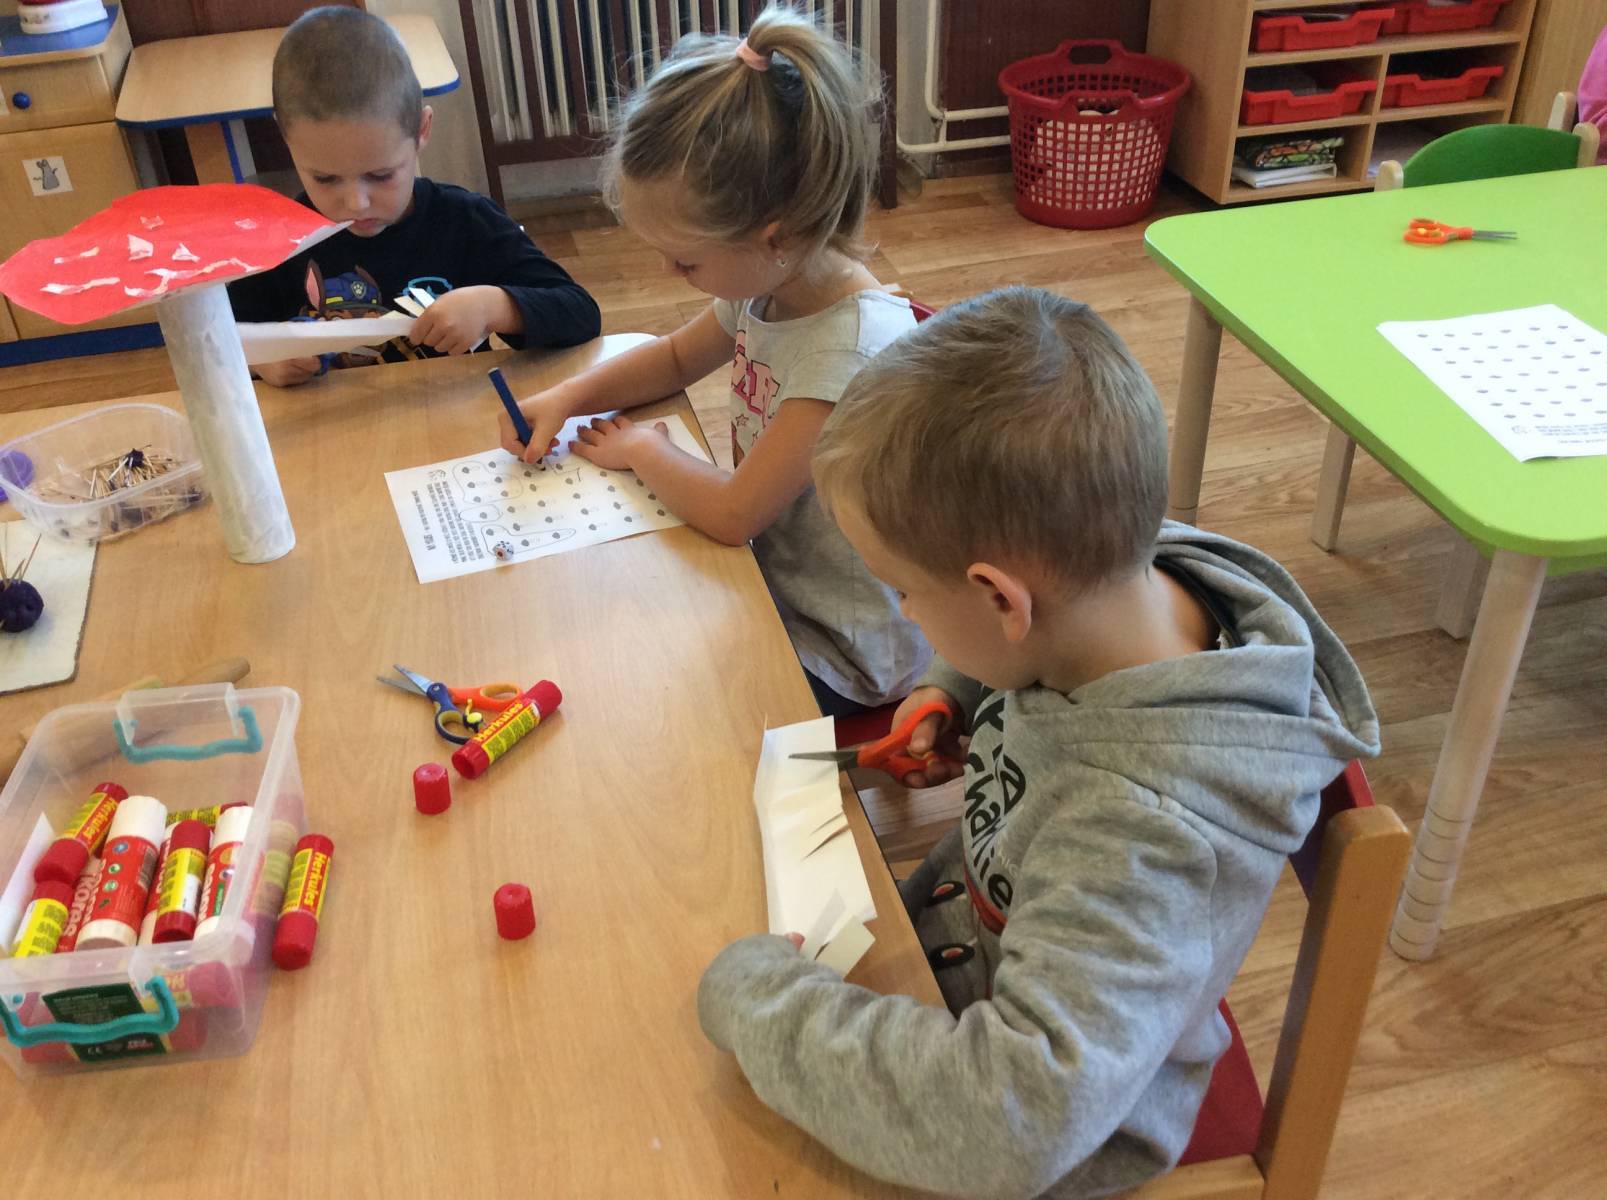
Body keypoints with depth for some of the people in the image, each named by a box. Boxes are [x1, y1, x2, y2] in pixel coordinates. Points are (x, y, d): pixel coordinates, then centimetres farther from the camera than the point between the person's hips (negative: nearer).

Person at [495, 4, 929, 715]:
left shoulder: (854, 348, -31)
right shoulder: (767, 285, -5)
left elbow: (734, 513, -28)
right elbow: (677, 357, 17)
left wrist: (641, 451, -10)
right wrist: (566, 398, 1)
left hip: (835, 658, -8)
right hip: (769, 580, 8)